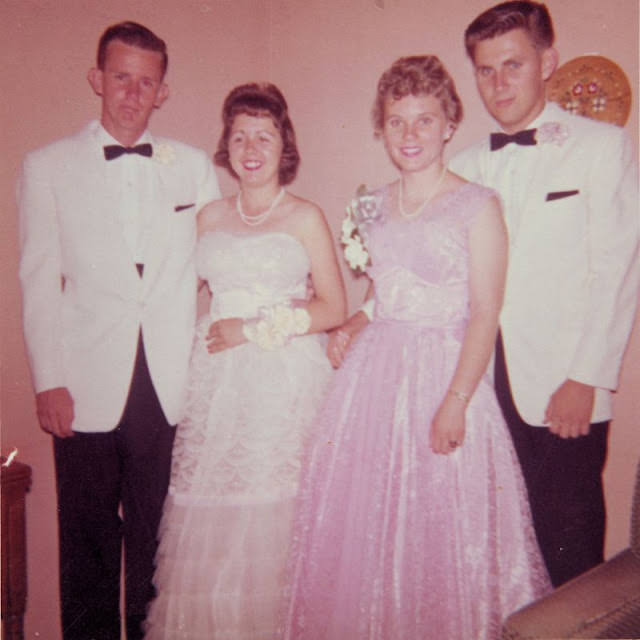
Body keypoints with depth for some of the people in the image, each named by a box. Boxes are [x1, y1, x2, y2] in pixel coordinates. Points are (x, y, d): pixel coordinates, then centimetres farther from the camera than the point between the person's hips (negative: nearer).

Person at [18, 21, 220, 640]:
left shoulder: (194, 166, 9)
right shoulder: (47, 166, 5)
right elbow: (39, 282, 2)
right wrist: (48, 381, -3)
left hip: (171, 389, 1)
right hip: (87, 388, -1)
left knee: (157, 542, 10)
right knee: (88, 544, 8)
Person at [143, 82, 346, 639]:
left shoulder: (305, 218, 2)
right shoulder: (210, 218, 13)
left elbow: (334, 307, -2)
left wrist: (254, 329, -7)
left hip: (286, 379, -3)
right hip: (219, 381, 4)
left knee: (276, 519, -4)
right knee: (212, 521, 3)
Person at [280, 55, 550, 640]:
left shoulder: (477, 206, -5)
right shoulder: (372, 208, 11)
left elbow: (485, 314, -10)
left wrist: (455, 401, -17)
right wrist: (351, 327, 3)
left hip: (444, 374, -5)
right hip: (371, 375, 5)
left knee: (438, 529, 3)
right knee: (359, 527, 11)